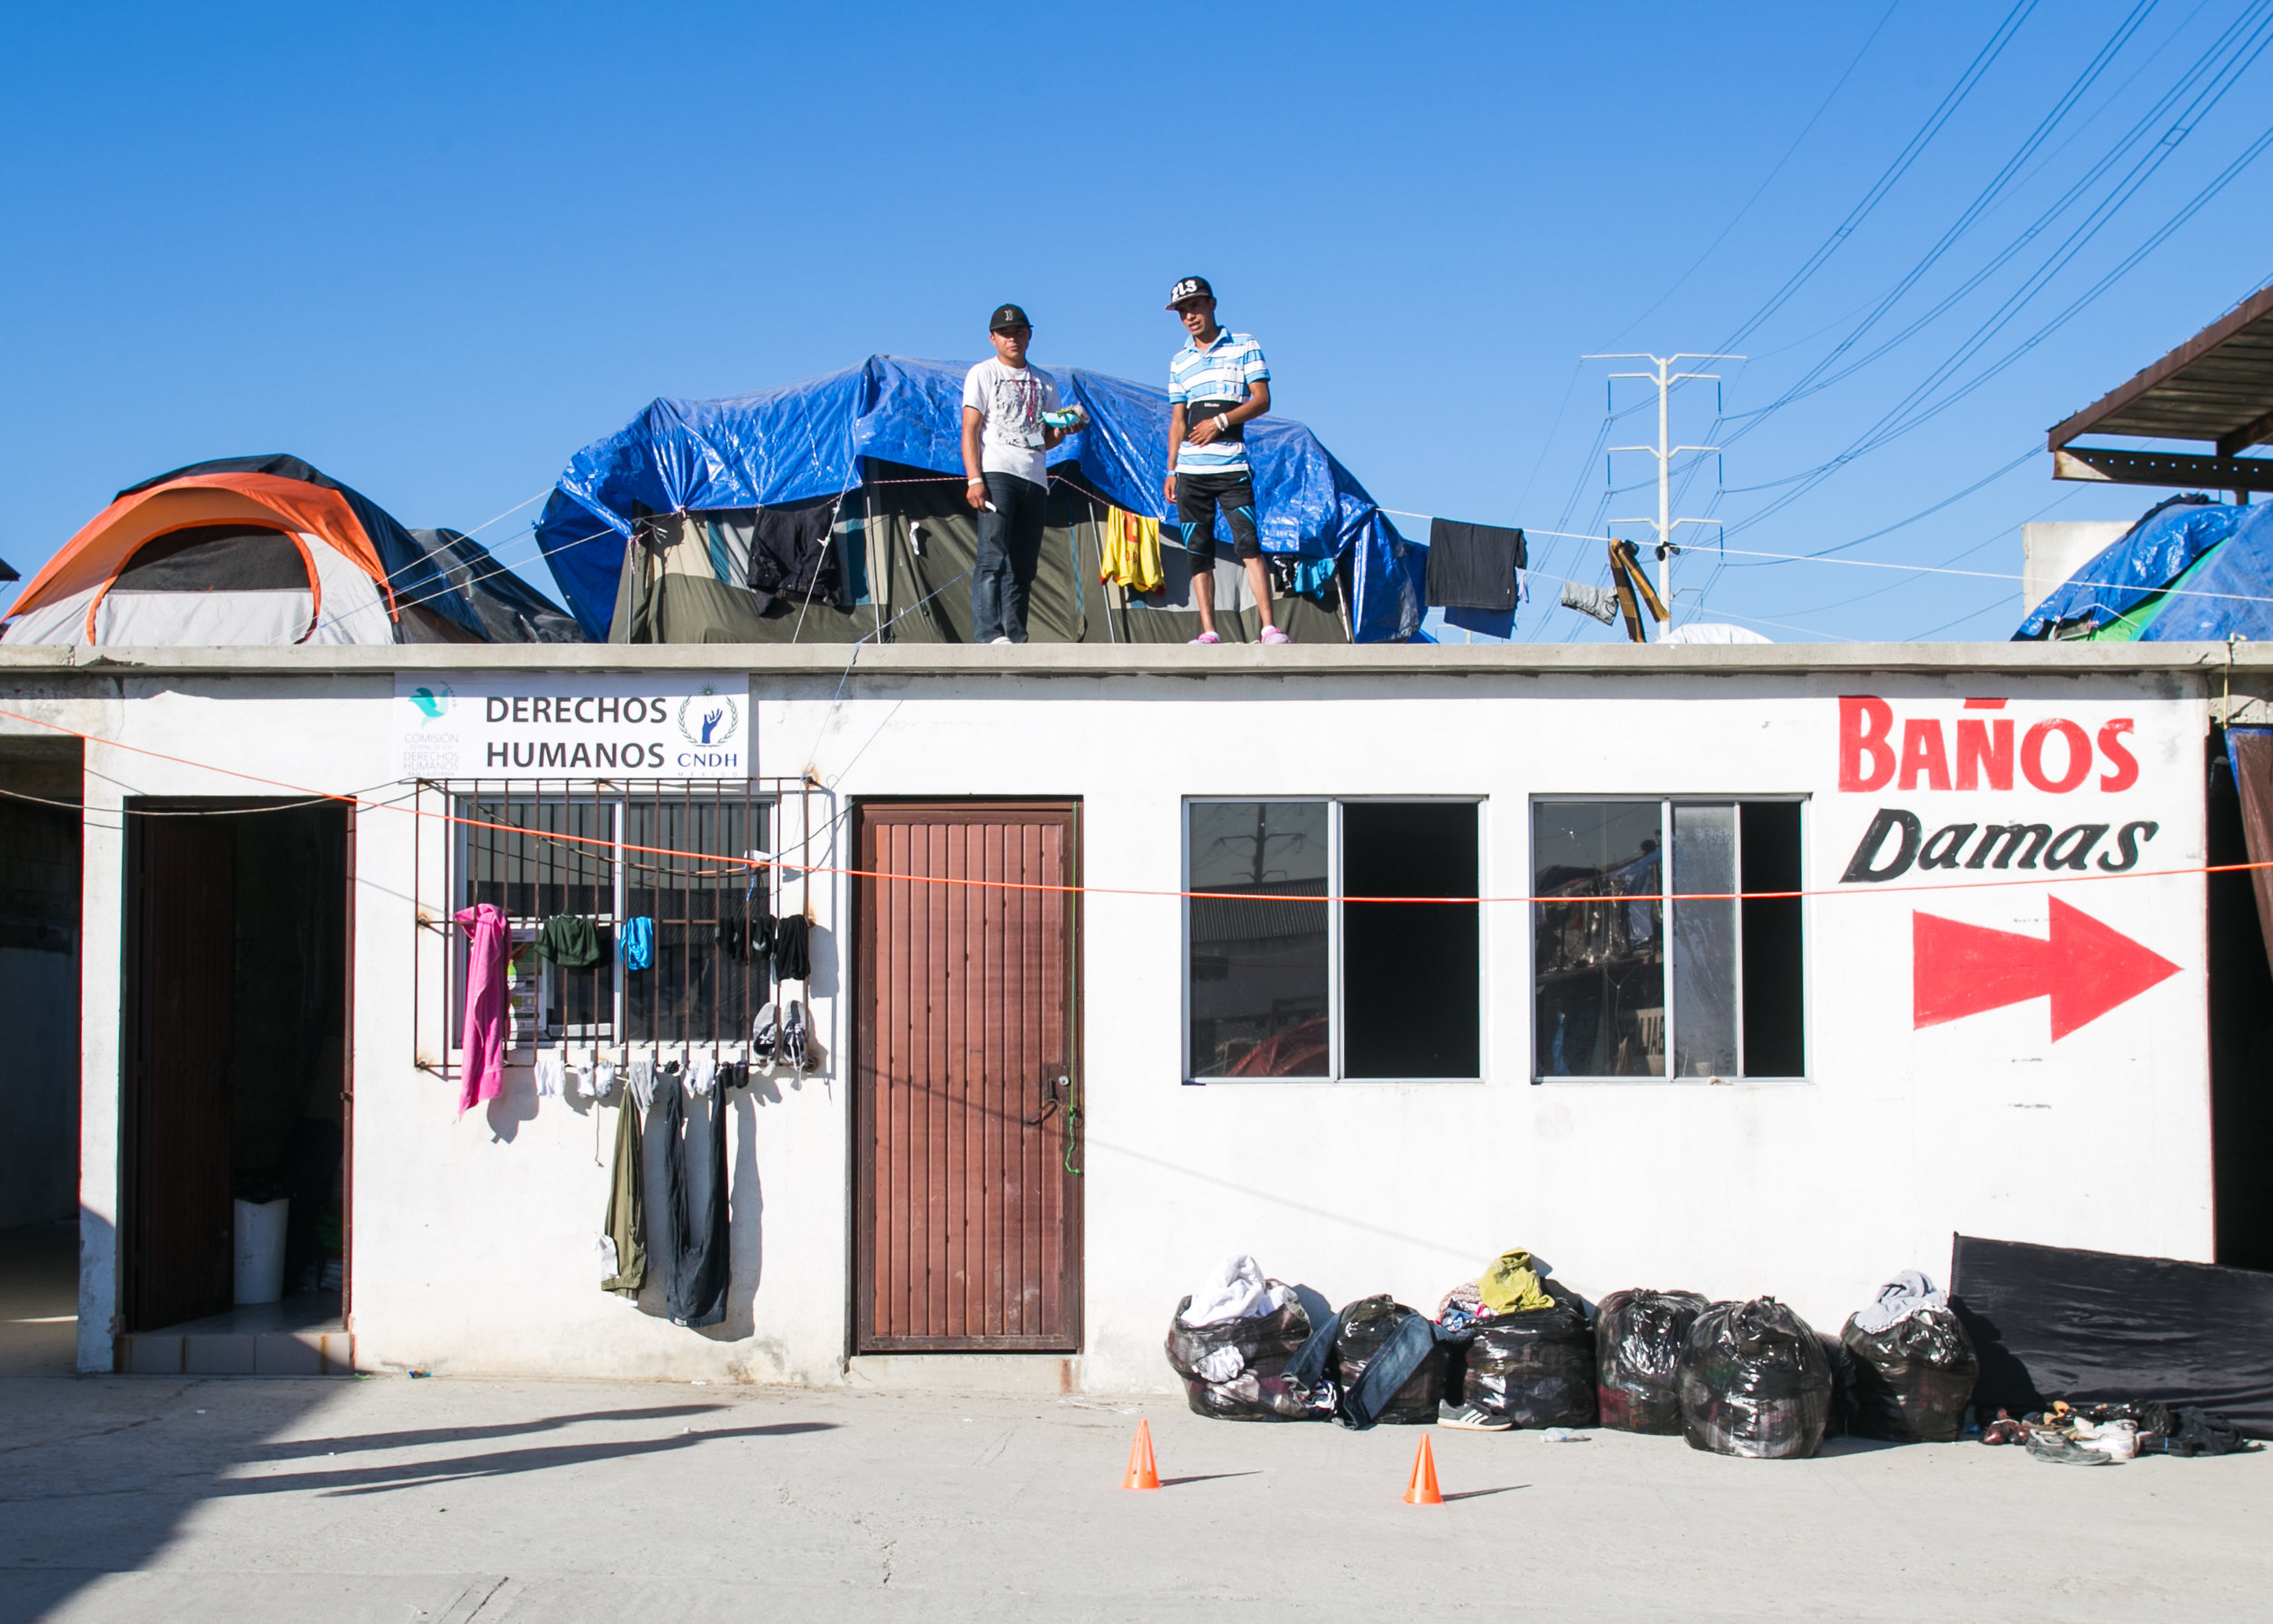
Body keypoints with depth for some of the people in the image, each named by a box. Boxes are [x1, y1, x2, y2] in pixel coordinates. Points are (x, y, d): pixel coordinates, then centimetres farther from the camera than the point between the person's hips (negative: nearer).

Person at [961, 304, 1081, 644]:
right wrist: (974, 479, -12)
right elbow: (970, 430, 0)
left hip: (1034, 478, 5)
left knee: (1023, 565, 1)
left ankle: (1015, 639, 2)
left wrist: (1062, 430, 1)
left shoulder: (1045, 383, 22)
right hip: (996, 472, -5)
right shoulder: (982, 374, 8)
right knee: (993, 556, -17)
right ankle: (989, 635, -24)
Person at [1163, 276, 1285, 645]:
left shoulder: (1245, 347, 6)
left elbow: (1262, 400, -1)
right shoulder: (1179, 362, 18)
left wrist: (1221, 421, -14)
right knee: (1198, 554, 0)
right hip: (1190, 471, 4)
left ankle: (1269, 627, -17)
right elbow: (1178, 420, 18)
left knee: (1248, 545, -14)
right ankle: (1208, 632, 1)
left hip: (1232, 466, -4)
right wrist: (1171, 470, 10)